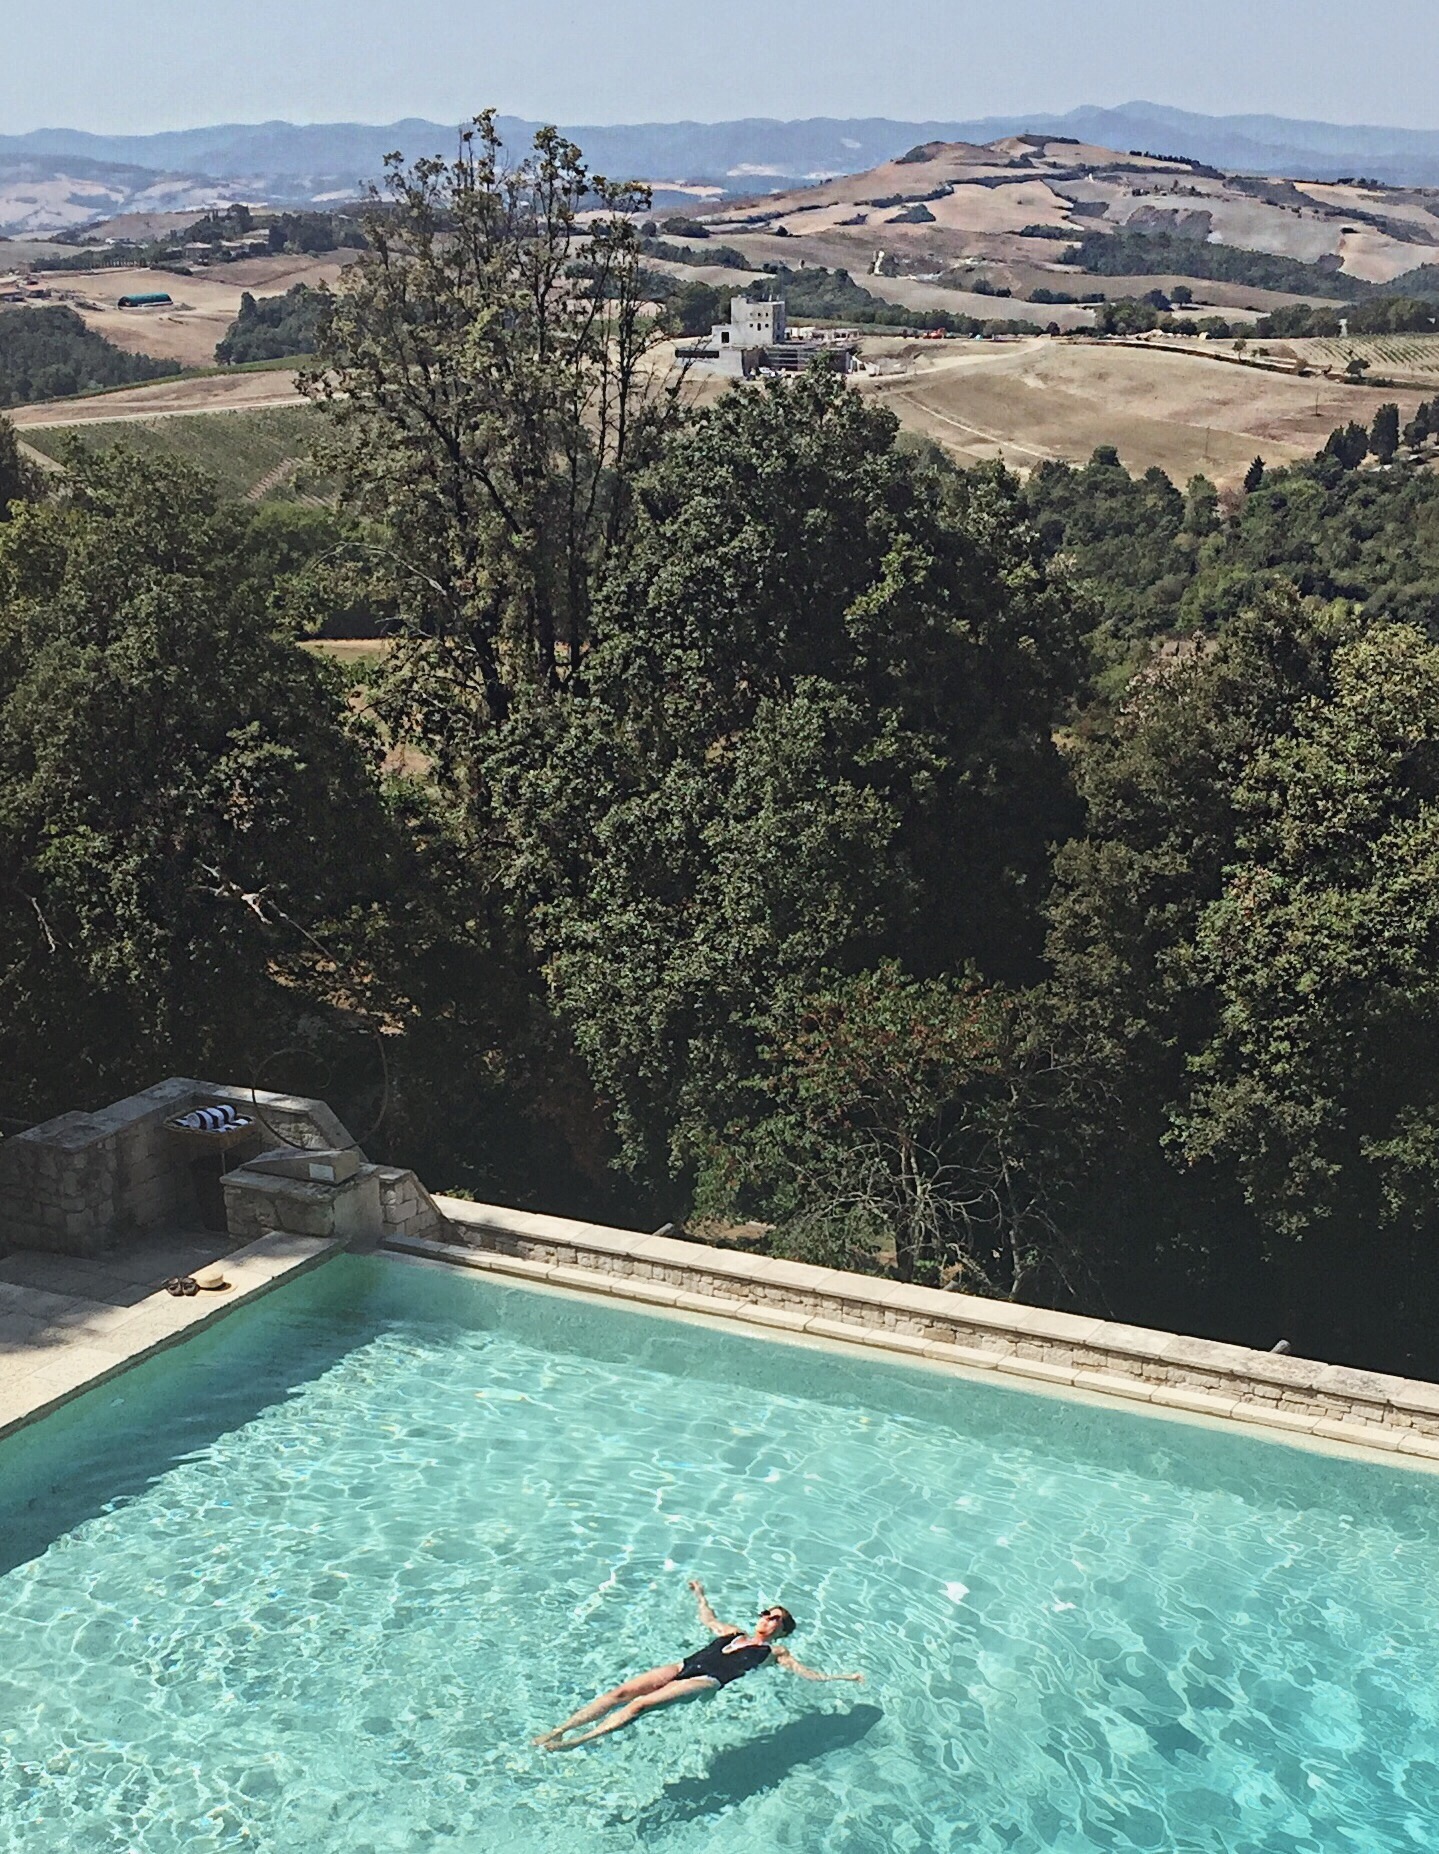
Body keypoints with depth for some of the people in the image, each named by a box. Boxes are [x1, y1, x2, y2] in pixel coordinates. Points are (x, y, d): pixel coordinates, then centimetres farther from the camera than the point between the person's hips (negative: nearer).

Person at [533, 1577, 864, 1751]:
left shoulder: (775, 1652, 15)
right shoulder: (733, 1633, 30)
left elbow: (808, 1674, 8)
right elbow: (709, 1619, 47)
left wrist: (844, 1677, 0)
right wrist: (700, 1595, 61)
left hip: (707, 1682, -5)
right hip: (682, 1666, 5)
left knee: (641, 1704, -26)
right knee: (621, 1692, -15)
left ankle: (576, 1742, -35)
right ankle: (559, 1730, -20)